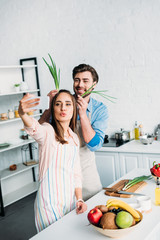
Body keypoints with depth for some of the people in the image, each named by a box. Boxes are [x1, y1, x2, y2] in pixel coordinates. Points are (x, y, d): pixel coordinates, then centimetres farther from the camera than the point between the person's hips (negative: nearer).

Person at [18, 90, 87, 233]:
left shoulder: (74, 138, 9)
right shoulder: (48, 131, -10)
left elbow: (76, 173, 12)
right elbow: (35, 129, -35)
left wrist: (79, 199, 2)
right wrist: (22, 114, -56)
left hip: (70, 199, 6)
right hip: (50, 203, -6)